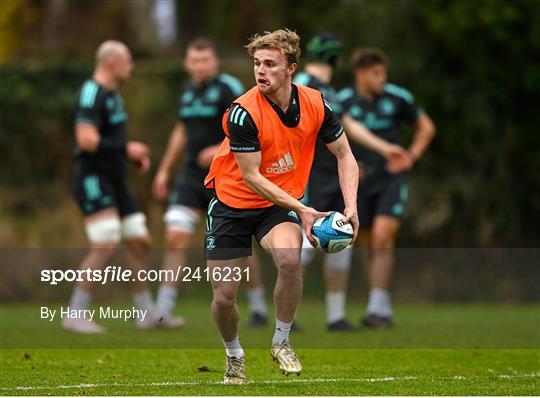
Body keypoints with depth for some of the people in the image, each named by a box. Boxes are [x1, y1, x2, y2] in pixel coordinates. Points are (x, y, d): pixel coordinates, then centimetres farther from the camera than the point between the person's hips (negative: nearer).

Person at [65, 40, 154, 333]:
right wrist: (126, 149, -17)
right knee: (106, 246, -17)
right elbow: (86, 140, -24)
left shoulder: (112, 95, 17)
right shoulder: (91, 93, -15)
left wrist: (135, 155, 12)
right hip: (94, 180, -10)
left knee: (140, 242, 9)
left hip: (115, 181, 10)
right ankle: (75, 314, -12)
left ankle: (146, 313, 15)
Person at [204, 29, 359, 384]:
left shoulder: (315, 104, -11)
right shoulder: (244, 112, -24)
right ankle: (234, 356, 30)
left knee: (289, 259, -30)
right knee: (224, 297, -3)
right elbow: (251, 177, -21)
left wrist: (350, 206, -13)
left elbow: (345, 156, 1)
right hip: (232, 204, -2)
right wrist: (301, 209, -27)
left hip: (280, 202, 2)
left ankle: (282, 341, -7)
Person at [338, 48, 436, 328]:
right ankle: (384, 310, 19)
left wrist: (411, 158, -3)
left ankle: (377, 308, -18)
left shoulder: (397, 97, -5)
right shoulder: (341, 103, -6)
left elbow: (426, 127, 9)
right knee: (370, 246, 7)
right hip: (360, 183, 2)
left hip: (391, 180, -2)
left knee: (382, 240, -17)